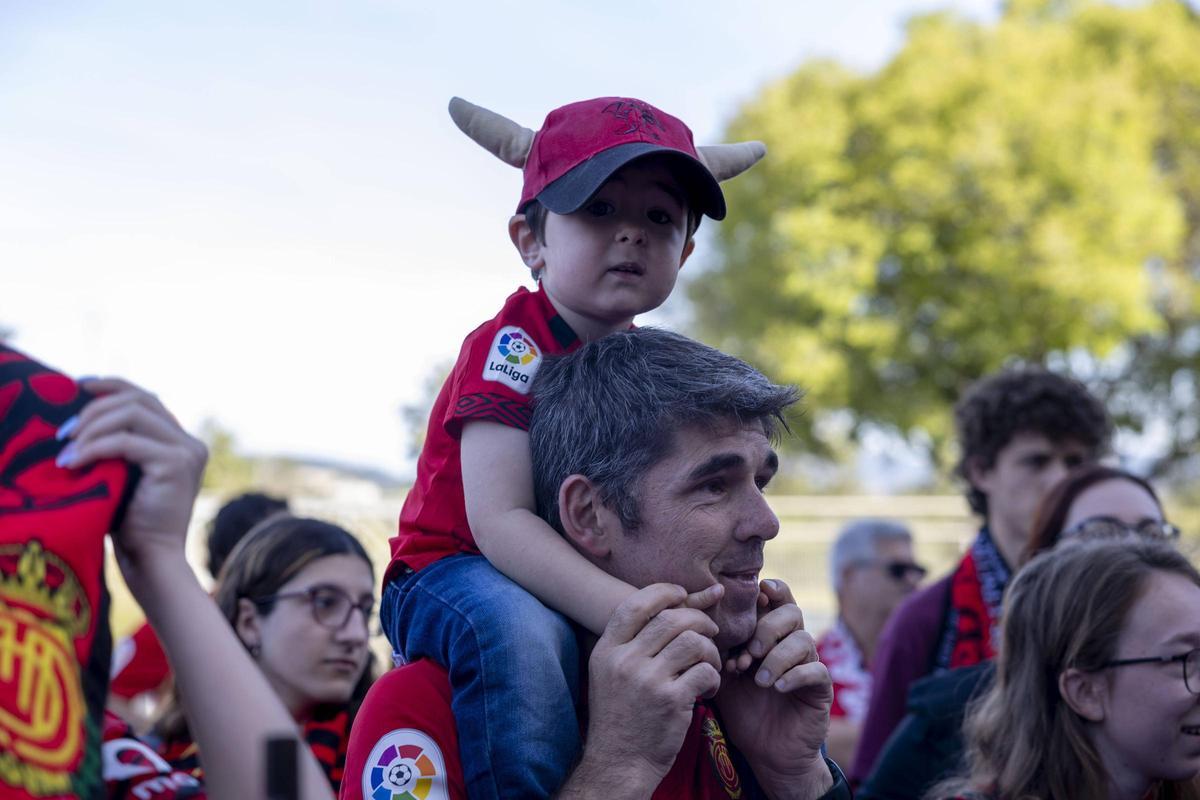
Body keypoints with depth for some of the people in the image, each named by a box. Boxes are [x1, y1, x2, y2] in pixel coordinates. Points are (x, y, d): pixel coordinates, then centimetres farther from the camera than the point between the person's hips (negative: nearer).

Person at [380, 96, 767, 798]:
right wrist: (627, 611, -41)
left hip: (578, 584, 7)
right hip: (448, 571, -7)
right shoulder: (512, 346, -19)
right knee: (521, 633, -38)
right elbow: (498, 520, -29)